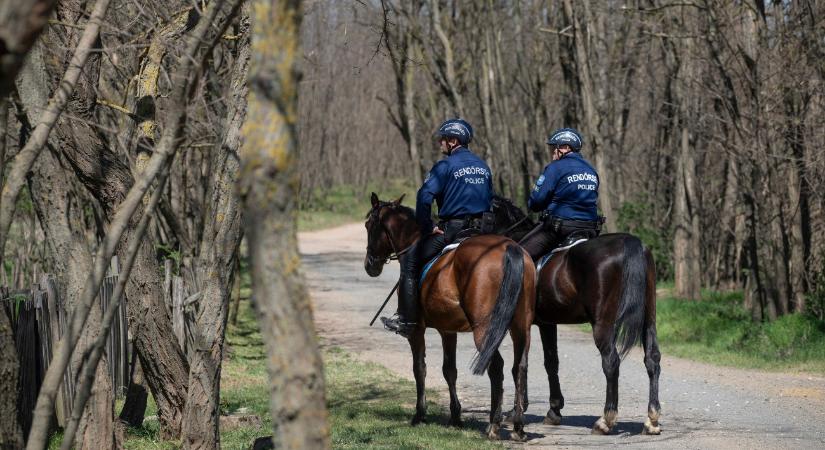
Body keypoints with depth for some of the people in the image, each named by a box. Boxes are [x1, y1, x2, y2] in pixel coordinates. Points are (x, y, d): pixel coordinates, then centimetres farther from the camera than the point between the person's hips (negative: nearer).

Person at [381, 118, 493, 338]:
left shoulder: (445, 166, -9)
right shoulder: (483, 166, 14)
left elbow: (425, 197, -20)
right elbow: (491, 201, 19)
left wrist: (427, 227, -12)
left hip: (451, 228, -7)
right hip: (480, 228, 7)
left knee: (410, 261, 3)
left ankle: (406, 319, -3)